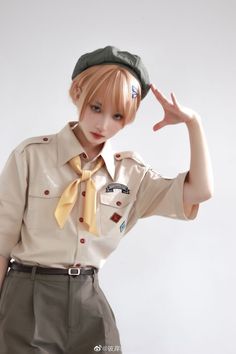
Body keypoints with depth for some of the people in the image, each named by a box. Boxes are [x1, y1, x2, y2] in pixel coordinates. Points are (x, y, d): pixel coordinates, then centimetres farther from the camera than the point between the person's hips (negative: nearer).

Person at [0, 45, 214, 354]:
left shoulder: (130, 172, 3)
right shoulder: (32, 155, -6)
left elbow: (199, 192, -4)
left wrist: (193, 121, -9)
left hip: (90, 301, 3)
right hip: (29, 299, -3)